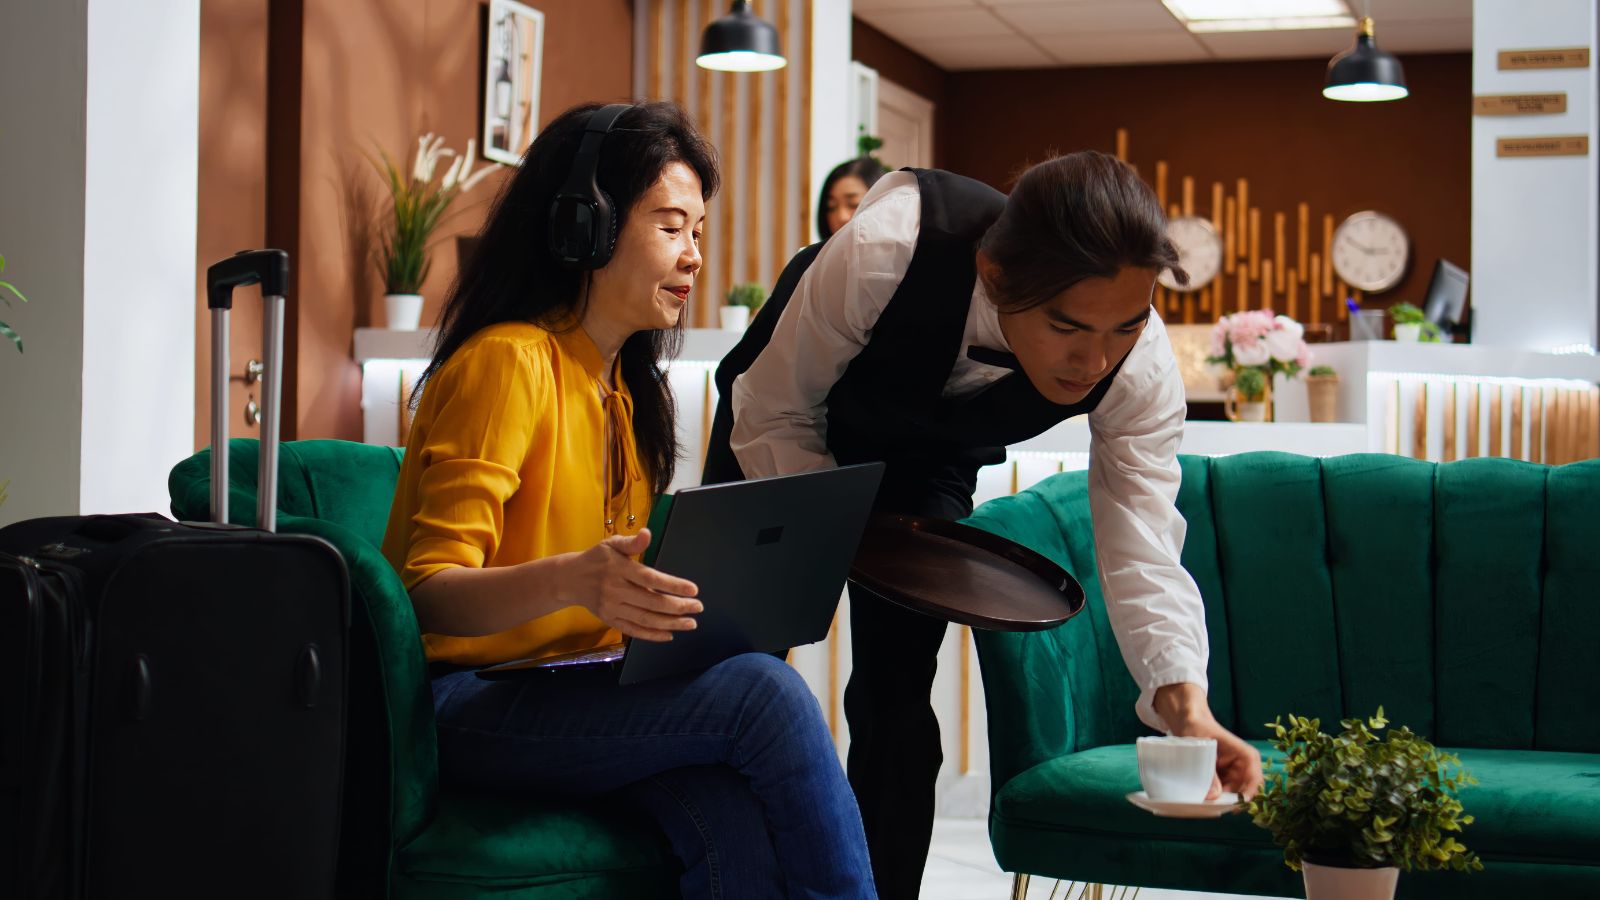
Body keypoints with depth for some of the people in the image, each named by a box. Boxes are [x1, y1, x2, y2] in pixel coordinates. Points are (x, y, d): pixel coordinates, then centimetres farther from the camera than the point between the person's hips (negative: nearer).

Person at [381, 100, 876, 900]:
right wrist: (572, 581, -36)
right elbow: (429, 590, -18)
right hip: (468, 705, -7)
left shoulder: (629, 386, 16)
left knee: (730, 812, -28)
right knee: (763, 693, -28)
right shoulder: (508, 362, -11)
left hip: (578, 686, 7)